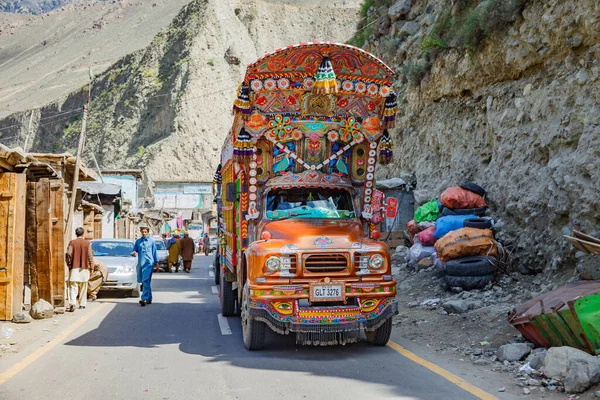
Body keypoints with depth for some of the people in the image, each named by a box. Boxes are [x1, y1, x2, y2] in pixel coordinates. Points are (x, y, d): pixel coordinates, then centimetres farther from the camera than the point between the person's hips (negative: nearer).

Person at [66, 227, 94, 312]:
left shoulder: (72, 242, -3)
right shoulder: (87, 243, -1)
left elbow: (69, 254, -6)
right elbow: (90, 256, -1)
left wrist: (68, 264, 8)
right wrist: (91, 266, 9)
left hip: (74, 268, -1)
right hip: (84, 268, 1)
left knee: (73, 287, -4)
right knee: (83, 288, 12)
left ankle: (72, 303, -22)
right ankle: (82, 304, 16)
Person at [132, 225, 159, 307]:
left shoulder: (151, 241, 6)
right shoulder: (138, 241, 12)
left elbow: (154, 252, 10)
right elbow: (135, 250, 16)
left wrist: (156, 262, 10)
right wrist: (134, 253, -8)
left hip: (149, 263, -4)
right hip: (140, 263, 4)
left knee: (146, 281, -16)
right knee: (143, 281, 9)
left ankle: (144, 299, -24)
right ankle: (149, 299, 19)